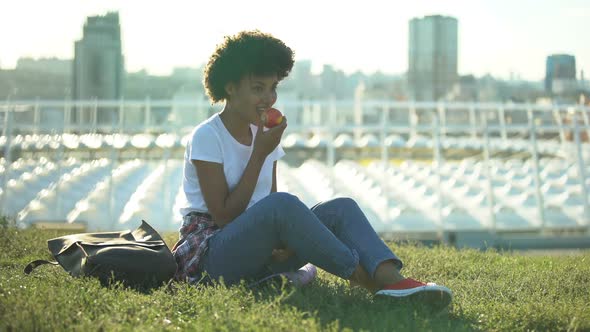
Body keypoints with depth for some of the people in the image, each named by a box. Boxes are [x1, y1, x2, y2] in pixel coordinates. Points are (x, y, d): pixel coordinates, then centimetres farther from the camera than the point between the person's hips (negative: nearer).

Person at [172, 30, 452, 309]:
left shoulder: (264, 135, 11)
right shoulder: (207, 137, -9)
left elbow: (275, 213, 7)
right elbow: (224, 215, -16)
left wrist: (284, 242, -16)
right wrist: (259, 154, -16)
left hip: (261, 251, 7)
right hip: (212, 253, -7)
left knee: (341, 208, -14)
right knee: (282, 204, -35)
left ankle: (391, 279, -40)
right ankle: (363, 277, -27)